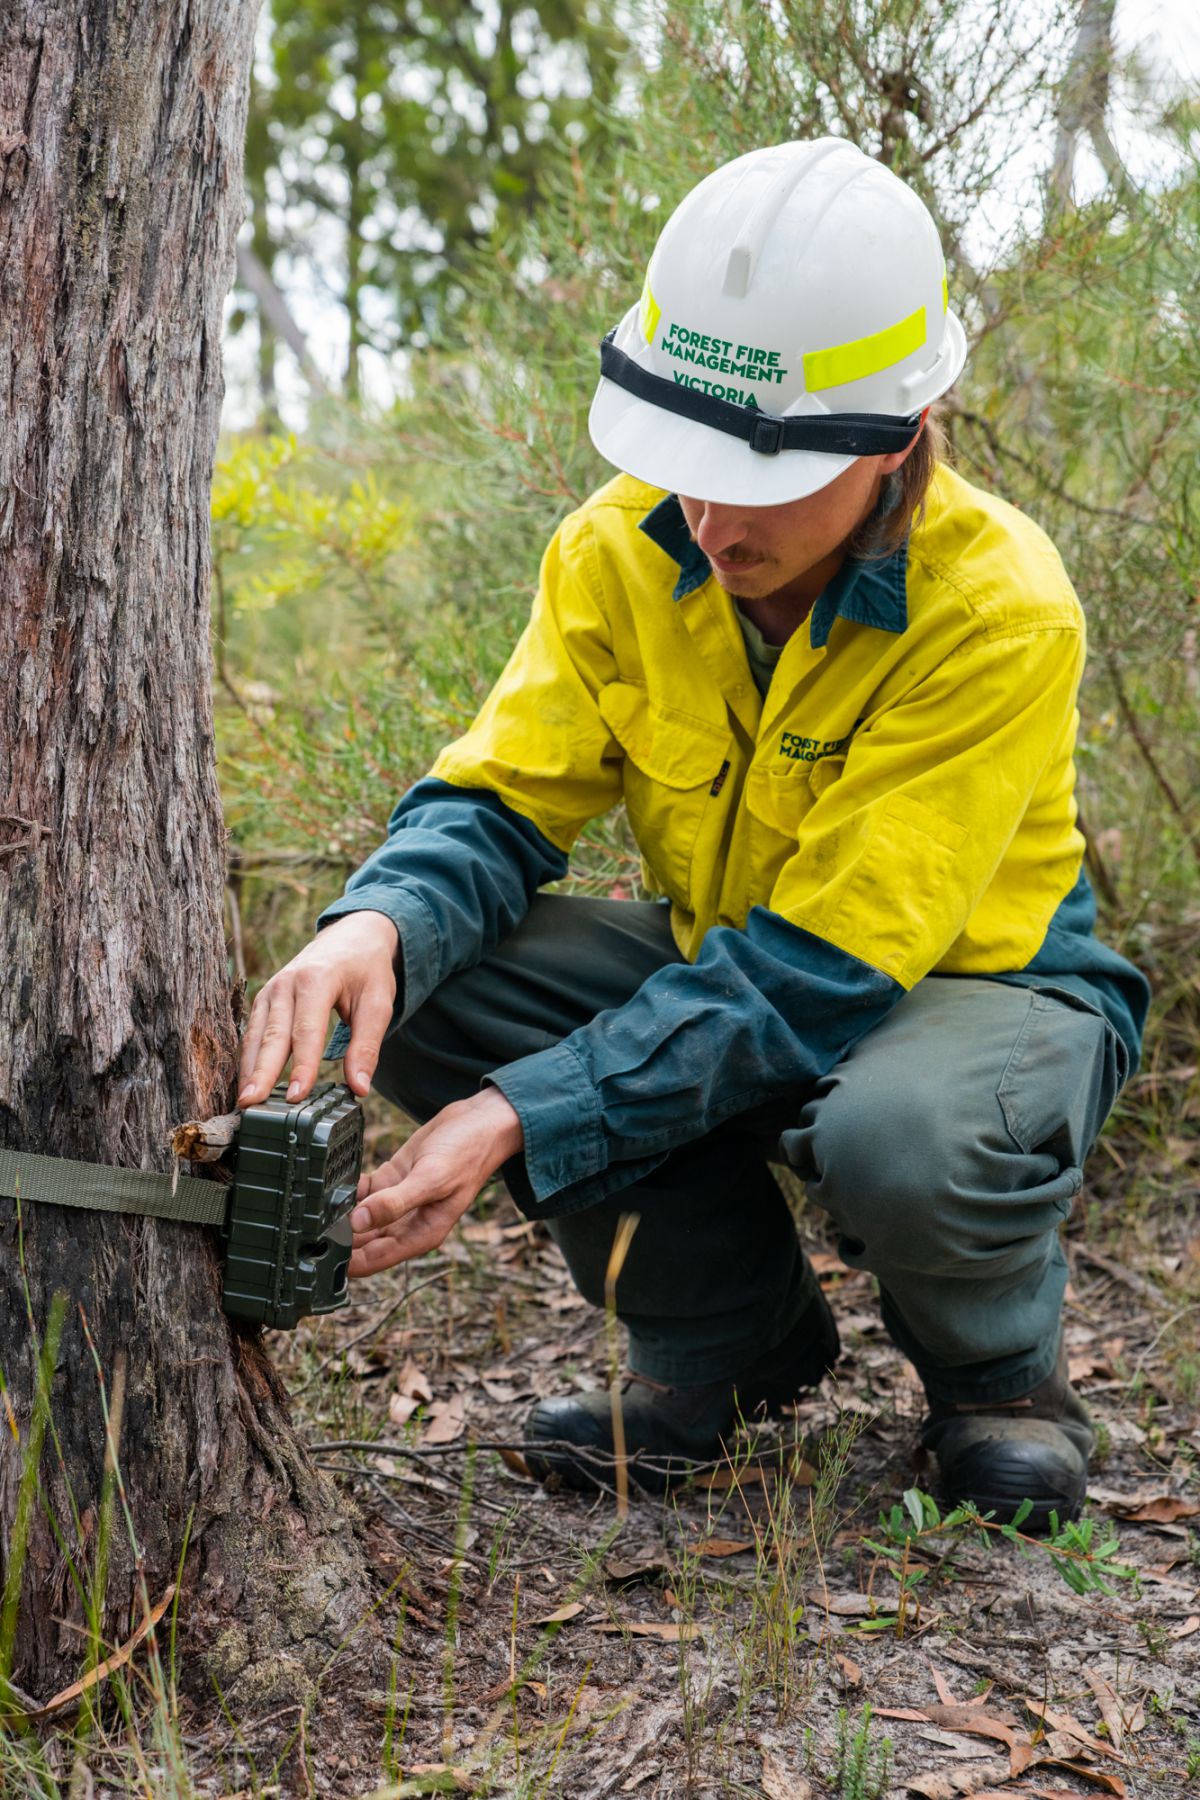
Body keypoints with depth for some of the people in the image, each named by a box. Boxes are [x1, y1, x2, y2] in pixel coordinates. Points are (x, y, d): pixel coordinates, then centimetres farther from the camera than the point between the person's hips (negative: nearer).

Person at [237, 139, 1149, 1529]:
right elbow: (498, 803, -11)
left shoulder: (999, 610, -28)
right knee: (422, 982, -19)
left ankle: (1000, 1367, -1)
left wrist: (522, 1118, -39)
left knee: (899, 1137, -41)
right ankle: (731, 1328, 1)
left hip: (981, 983, -5)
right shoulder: (622, 550, -12)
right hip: (728, 968, 5)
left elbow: (820, 971, -31)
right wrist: (377, 926, -36)